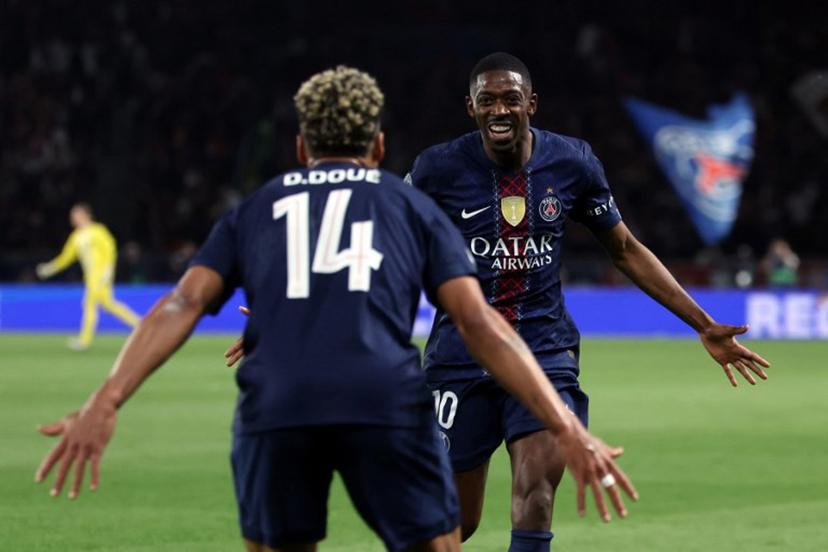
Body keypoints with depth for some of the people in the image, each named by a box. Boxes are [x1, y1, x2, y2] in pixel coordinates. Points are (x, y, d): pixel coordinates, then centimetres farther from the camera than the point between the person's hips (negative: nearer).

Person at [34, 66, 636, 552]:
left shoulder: (254, 210, 27)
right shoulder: (411, 205, 24)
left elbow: (182, 304, 11)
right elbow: (479, 322, 10)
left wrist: (106, 404, 0)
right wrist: (567, 429, 5)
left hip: (275, 405, 1)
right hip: (387, 403, -1)